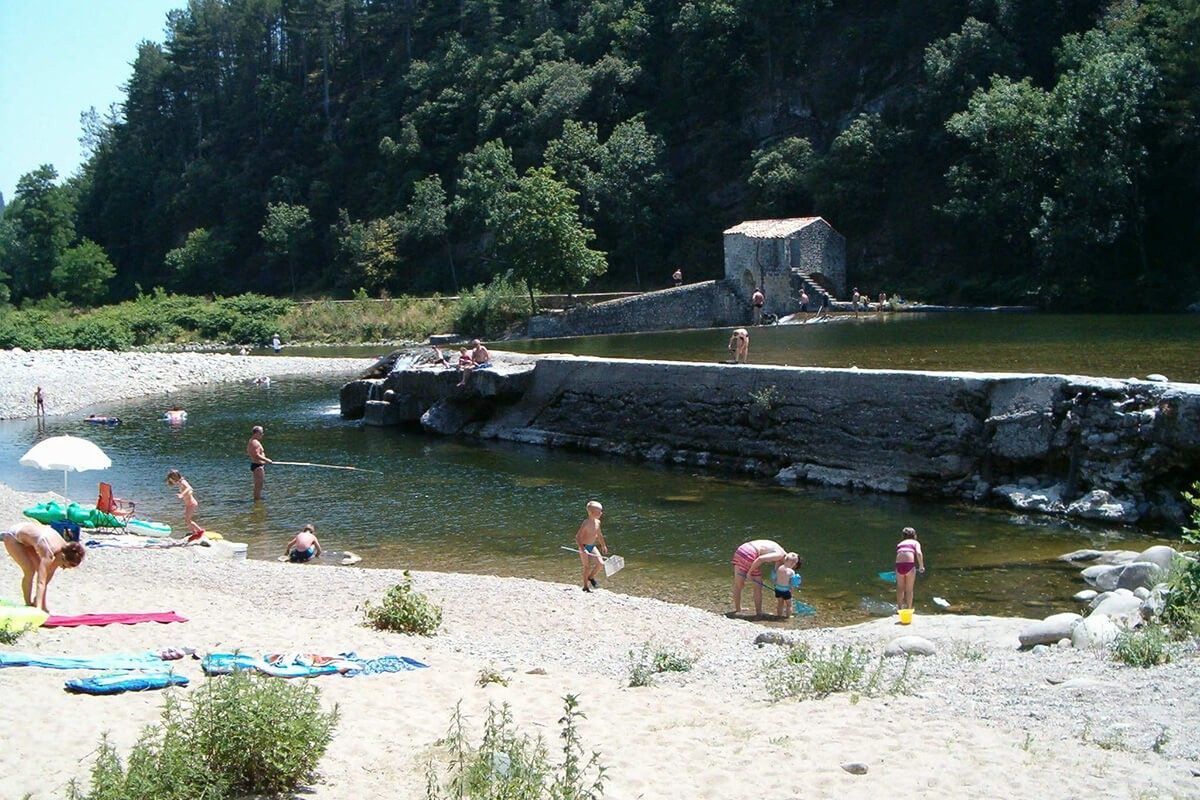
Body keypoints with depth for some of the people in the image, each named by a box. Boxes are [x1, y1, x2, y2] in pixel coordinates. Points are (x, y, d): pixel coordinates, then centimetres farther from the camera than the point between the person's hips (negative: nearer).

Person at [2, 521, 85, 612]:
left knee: (41, 569, 4)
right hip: (12, 537, -7)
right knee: (30, 570, -16)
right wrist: (38, 608, -46)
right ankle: (28, 605, 1)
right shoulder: (48, 552, -37)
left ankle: (43, 605, 16)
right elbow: (40, 582, -41)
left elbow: (49, 574, -5)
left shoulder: (64, 549, -16)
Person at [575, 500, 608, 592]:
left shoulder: (597, 522, 1)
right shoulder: (586, 523, -23)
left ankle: (591, 577, 20)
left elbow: (599, 534, 18)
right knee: (587, 566, 1)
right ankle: (586, 586, 17)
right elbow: (578, 537, -25)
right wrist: (582, 549, -32)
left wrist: (603, 545, 25)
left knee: (600, 563, -5)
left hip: (592, 546, 7)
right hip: (584, 547, -7)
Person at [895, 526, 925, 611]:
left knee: (900, 588, 23)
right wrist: (921, 566, 2)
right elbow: (919, 553, -4)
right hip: (909, 565, -3)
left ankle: (899, 607, 30)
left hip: (899, 565, 3)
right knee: (909, 589, 13)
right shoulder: (915, 542, 16)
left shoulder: (900, 544, 27)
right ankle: (909, 609, 18)